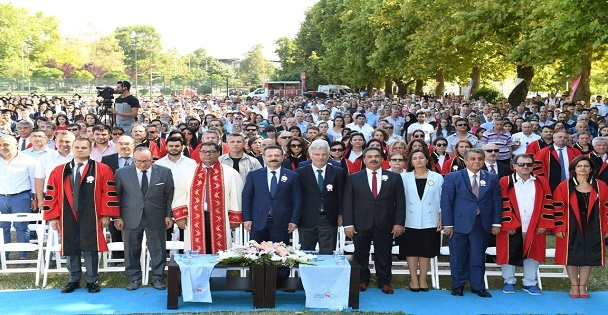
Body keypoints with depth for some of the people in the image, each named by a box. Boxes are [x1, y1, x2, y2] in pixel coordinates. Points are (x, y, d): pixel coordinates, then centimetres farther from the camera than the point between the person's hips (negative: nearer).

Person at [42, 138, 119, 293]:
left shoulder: (102, 170, -1)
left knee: (90, 249, 3)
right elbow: (51, 195, 6)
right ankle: (74, 280, 23)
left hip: (90, 218, -3)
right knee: (71, 249, 9)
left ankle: (92, 281, 16)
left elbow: (109, 193, -4)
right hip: (68, 217, 3)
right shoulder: (59, 171, 7)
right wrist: (53, 217, 0)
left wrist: (106, 215, -9)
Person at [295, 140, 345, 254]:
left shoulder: (338, 172, 5)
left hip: (329, 220, 1)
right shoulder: (300, 173, 0)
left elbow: (342, 195, 7)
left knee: (327, 254, 1)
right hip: (307, 220, 0)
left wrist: (340, 214, 1)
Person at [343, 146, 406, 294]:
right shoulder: (353, 178, 4)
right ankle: (362, 280, 24)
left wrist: (399, 223, -4)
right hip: (361, 224, 0)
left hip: (385, 225, 0)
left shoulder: (394, 178, 5)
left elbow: (400, 202, 4)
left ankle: (384, 281, 21)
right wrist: (348, 224, -7)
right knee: (361, 254, 8)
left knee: (384, 255, 7)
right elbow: (347, 202, 0)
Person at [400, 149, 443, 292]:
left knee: (426, 251, 5)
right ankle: (413, 279, 12)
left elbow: (442, 200, 5)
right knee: (411, 251, 3)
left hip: (429, 221, 0)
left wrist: (441, 219, 1)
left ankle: (423, 279, 15)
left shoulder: (437, 177, 4)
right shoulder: (404, 177, 3)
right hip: (410, 221, 0)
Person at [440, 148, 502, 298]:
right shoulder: (453, 177, -1)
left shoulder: (492, 178, 8)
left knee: (478, 256, 6)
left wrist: (496, 223, 1)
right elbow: (446, 202, -4)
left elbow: (497, 201, 8)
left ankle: (478, 286, 17)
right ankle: (458, 285, 19)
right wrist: (448, 224, -9)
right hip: (459, 223, -2)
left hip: (482, 223, 2)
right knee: (458, 256, 6)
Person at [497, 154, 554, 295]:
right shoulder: (505, 182, -5)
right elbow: (503, 205, -8)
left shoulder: (541, 183, 5)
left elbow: (547, 204, 4)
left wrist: (544, 224, -3)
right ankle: (509, 282, 20)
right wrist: (508, 223, -13)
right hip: (511, 227, -3)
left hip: (534, 228, 3)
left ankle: (529, 283, 21)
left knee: (532, 255, 8)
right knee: (510, 254, 5)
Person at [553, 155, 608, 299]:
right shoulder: (564, 187, -4)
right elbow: (558, 209, -5)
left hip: (592, 229, 2)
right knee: (572, 256, 4)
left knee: (588, 256, 7)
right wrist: (559, 228, -10)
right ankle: (574, 286, 17)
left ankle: (583, 286, 19)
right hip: (571, 228, -2)